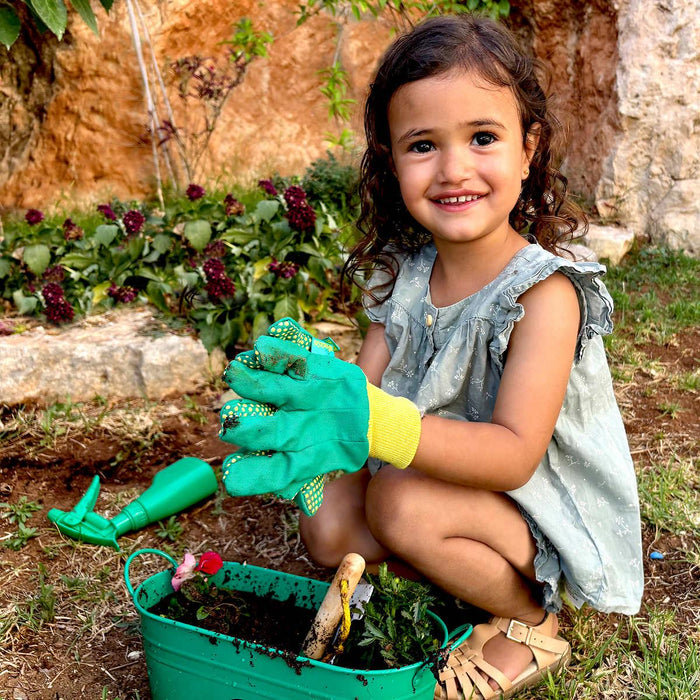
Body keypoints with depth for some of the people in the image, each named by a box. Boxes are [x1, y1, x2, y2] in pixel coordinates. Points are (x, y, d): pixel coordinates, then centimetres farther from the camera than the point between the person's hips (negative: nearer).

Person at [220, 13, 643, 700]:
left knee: (404, 503, -28)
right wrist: (315, 413, -33)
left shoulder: (543, 291, -25)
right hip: (446, 482, 6)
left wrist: (371, 421, -44)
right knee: (328, 525, -9)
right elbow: (362, 390, -8)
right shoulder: (404, 275, -5)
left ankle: (530, 623, -2)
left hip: (552, 524, -5)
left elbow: (513, 454, -31)